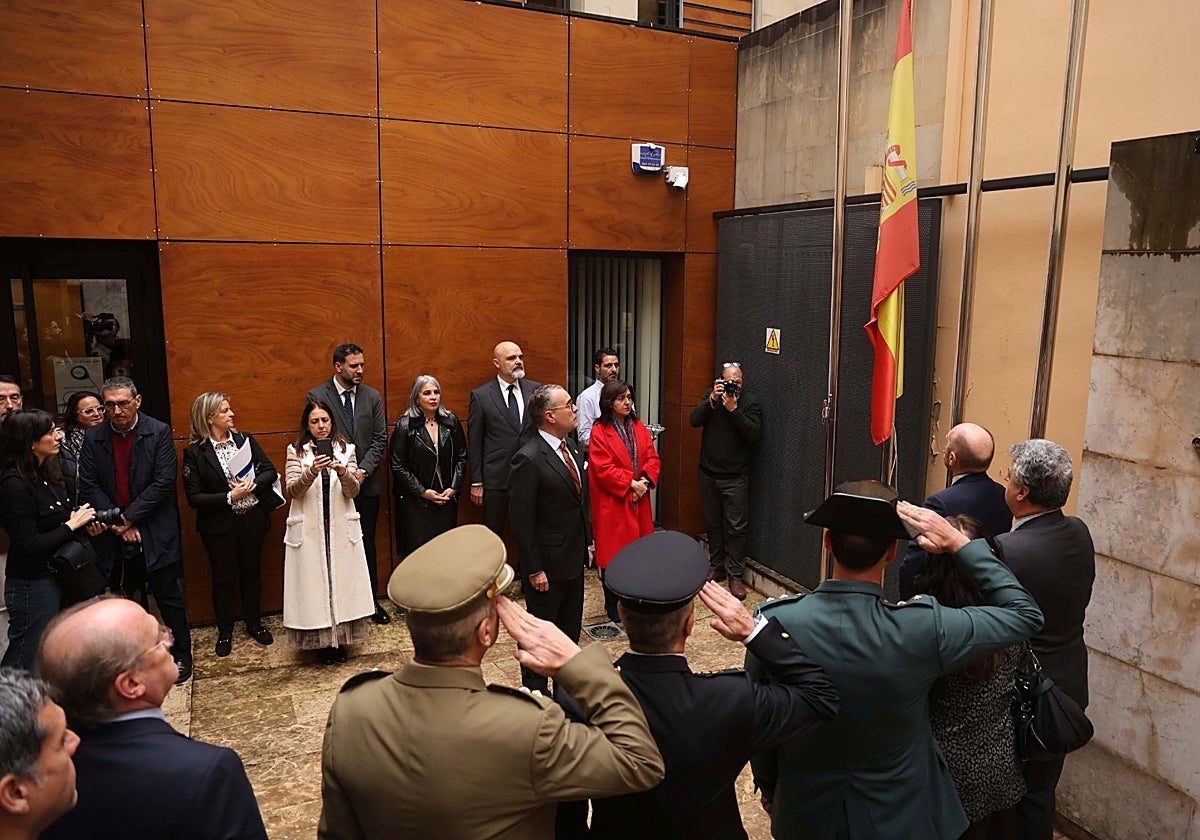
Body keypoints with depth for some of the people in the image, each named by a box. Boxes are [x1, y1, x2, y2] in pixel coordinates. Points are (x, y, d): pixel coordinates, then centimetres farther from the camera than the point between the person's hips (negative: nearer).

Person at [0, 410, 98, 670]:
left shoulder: (41, 476, 7)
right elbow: (29, 546, -22)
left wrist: (81, 520, -1)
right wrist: (72, 525, -15)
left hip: (54, 578, 9)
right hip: (32, 586, -9)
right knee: (26, 664, 3)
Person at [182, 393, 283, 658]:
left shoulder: (244, 440, 0)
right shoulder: (194, 452, -10)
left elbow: (270, 471, 1)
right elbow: (194, 497, -13)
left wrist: (253, 484, -17)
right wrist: (229, 497, -21)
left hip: (252, 519, 3)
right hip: (219, 525, -3)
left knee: (251, 571, 15)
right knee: (223, 577, 10)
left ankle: (254, 623, 33)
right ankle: (225, 632, 28)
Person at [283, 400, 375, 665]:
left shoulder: (346, 449, 6)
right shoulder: (296, 451, 2)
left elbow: (353, 491, -2)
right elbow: (293, 490, -8)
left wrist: (343, 473, -22)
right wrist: (312, 471, -25)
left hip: (341, 528, 1)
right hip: (309, 530, -1)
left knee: (342, 580, 5)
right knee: (314, 582, 1)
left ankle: (340, 639, 19)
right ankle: (323, 643, 14)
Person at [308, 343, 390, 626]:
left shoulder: (372, 396, 5)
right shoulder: (317, 396, -4)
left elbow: (380, 438, 4)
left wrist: (363, 470, -9)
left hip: (367, 483, 3)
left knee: (367, 543, 10)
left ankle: (371, 600, 21)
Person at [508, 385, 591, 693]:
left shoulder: (569, 450, 6)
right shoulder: (529, 459, -21)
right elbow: (522, 522, -20)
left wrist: (587, 544, 14)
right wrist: (534, 569, -18)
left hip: (574, 560, 9)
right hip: (548, 563, -8)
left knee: (570, 630, 21)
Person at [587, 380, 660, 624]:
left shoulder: (639, 428, 9)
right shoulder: (600, 432, -9)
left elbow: (652, 458, 6)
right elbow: (602, 469, -16)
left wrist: (645, 481, -12)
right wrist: (631, 483, -17)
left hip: (638, 502, 6)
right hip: (612, 504, -5)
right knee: (612, 551, 2)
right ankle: (613, 606, 16)